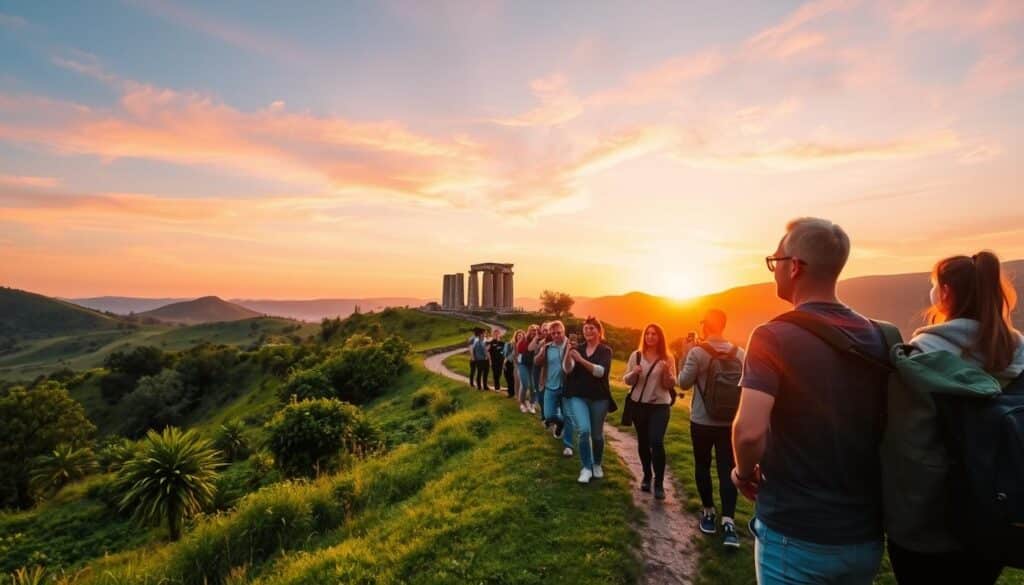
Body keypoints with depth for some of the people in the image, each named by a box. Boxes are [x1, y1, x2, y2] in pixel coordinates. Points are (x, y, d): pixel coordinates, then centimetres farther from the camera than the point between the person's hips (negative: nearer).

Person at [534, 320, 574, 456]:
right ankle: (560, 423, 40)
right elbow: (536, 363, 1)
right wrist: (541, 352, -20)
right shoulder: (546, 346, 1)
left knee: (567, 417, 5)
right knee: (549, 416, 5)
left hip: (566, 387, -3)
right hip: (551, 387, 3)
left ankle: (567, 445, 19)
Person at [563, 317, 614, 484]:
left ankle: (597, 464, 38)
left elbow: (602, 371, -21)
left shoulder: (605, 350, -3)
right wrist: (567, 355, -32)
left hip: (599, 397, 0)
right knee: (583, 430, -16)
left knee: (597, 434, 12)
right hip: (577, 396, 0)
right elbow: (567, 369, -11)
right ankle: (586, 467, 3)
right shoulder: (578, 348, 2)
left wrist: (582, 360, -33)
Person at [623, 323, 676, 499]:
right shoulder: (636, 355, 1)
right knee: (643, 442, 11)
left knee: (656, 442, -13)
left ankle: (659, 484, 0)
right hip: (639, 404, 2)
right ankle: (647, 476, 31)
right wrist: (633, 373, -20)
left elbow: (671, 385, -3)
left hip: (660, 406, -2)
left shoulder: (667, 358, -2)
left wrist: (667, 372, -22)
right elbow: (626, 380, 1)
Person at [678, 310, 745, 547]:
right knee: (727, 469, 5)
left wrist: (685, 356, 1)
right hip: (730, 422, 3)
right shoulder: (739, 353, -2)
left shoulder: (697, 352, -14)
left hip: (702, 421, -3)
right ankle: (728, 521, -3)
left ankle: (708, 514, 24)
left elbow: (684, 383, -8)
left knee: (702, 466, 13)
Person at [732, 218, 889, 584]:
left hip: (795, 534, -5)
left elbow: (749, 431, -29)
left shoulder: (774, 336, -18)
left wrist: (744, 472, -9)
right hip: (865, 533, 6)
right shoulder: (877, 338, 0)